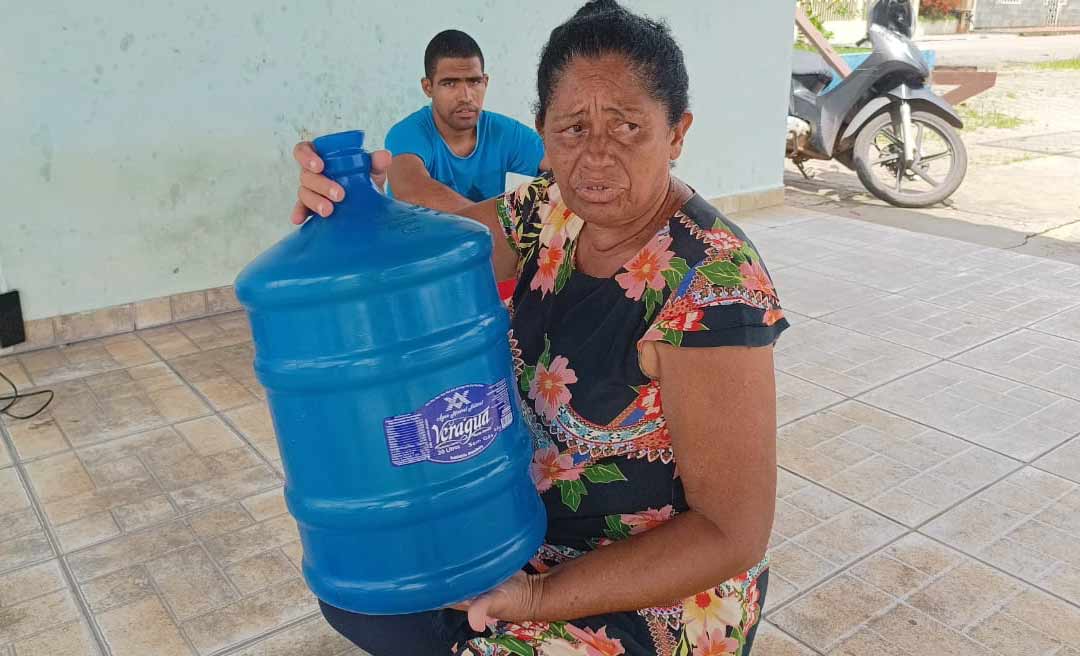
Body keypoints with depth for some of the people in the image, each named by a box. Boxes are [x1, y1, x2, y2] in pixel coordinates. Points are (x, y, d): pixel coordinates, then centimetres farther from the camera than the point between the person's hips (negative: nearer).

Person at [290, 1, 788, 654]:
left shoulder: (712, 286, -28)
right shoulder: (554, 211, -9)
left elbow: (733, 534, -25)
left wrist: (538, 598, -27)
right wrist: (349, 201, -24)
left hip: (660, 586, -6)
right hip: (533, 520, 6)